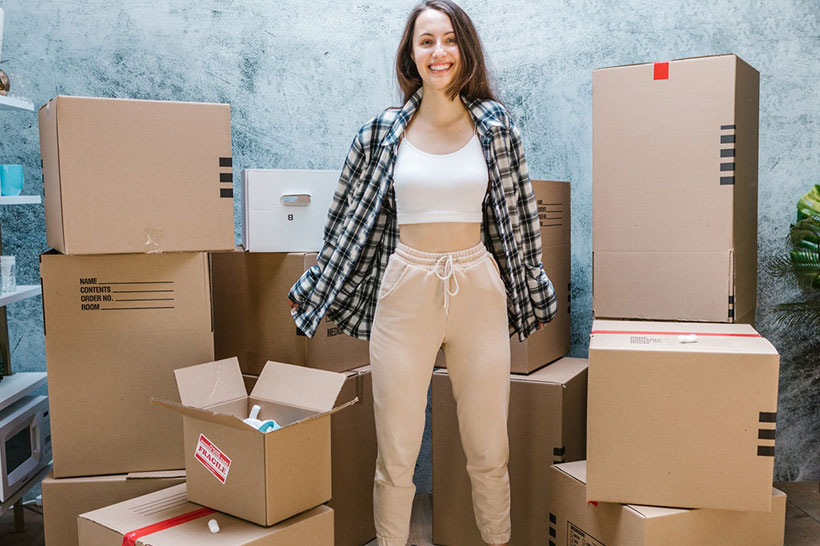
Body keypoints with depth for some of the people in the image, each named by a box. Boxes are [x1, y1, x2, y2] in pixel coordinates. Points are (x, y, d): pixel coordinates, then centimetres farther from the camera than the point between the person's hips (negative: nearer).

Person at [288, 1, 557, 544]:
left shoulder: (495, 125, 4)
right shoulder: (384, 131, 3)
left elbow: (518, 217, 11)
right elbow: (352, 219, 10)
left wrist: (534, 291, 16)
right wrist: (312, 290, 15)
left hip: (479, 289, 1)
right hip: (405, 291, 0)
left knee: (490, 450, 10)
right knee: (396, 454, 5)